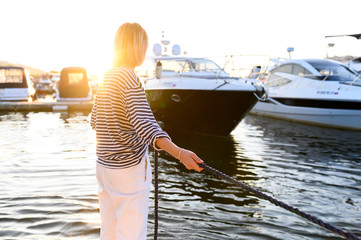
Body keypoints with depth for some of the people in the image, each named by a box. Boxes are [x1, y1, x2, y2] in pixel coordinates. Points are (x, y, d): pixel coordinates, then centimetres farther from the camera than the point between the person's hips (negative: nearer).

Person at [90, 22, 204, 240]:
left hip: (104, 165, 9)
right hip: (130, 167, -9)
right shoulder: (129, 77, -15)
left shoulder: (107, 77, 9)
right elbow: (144, 124, -27)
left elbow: (95, 121, 18)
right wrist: (179, 153, -37)